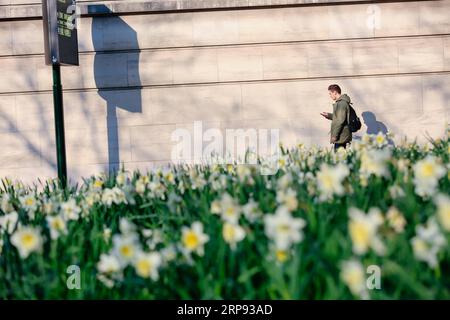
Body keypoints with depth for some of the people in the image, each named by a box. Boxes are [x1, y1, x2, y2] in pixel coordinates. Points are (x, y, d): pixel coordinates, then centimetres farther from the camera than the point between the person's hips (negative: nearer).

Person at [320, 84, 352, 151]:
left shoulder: (341, 103, -17)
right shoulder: (342, 102, 14)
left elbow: (340, 121, -22)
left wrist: (335, 135, -20)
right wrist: (329, 115, 17)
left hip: (340, 137, -10)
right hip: (343, 136, 10)